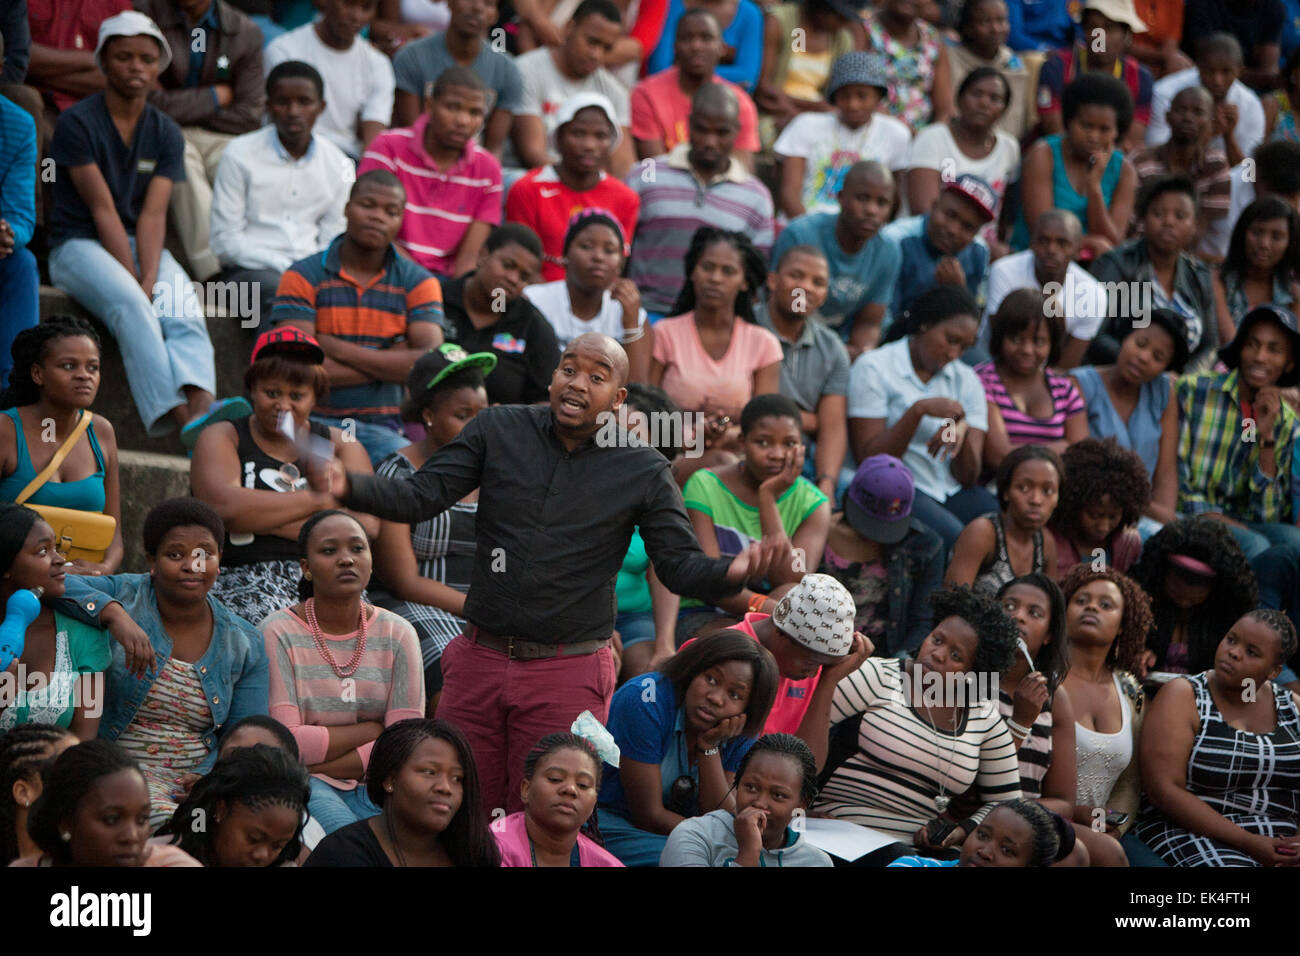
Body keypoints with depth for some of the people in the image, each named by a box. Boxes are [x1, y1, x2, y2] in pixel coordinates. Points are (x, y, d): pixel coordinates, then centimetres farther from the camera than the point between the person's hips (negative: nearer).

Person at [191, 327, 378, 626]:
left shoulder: (341, 446, 19)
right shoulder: (221, 439, 15)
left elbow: (366, 526, 1)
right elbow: (226, 507, -8)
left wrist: (263, 519, -4)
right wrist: (320, 500, -2)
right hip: (244, 577, -2)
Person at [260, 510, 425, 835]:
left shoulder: (398, 634, 6)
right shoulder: (277, 634, -4)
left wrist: (319, 766, -12)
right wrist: (373, 729, -6)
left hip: (371, 783, 4)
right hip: (301, 784, -4)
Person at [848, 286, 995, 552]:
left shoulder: (966, 380, 15)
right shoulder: (873, 368, -1)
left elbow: (967, 476, 5)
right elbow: (869, 461, -10)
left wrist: (961, 430, -16)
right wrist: (919, 410, -18)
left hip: (952, 490, 5)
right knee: (957, 540, -34)